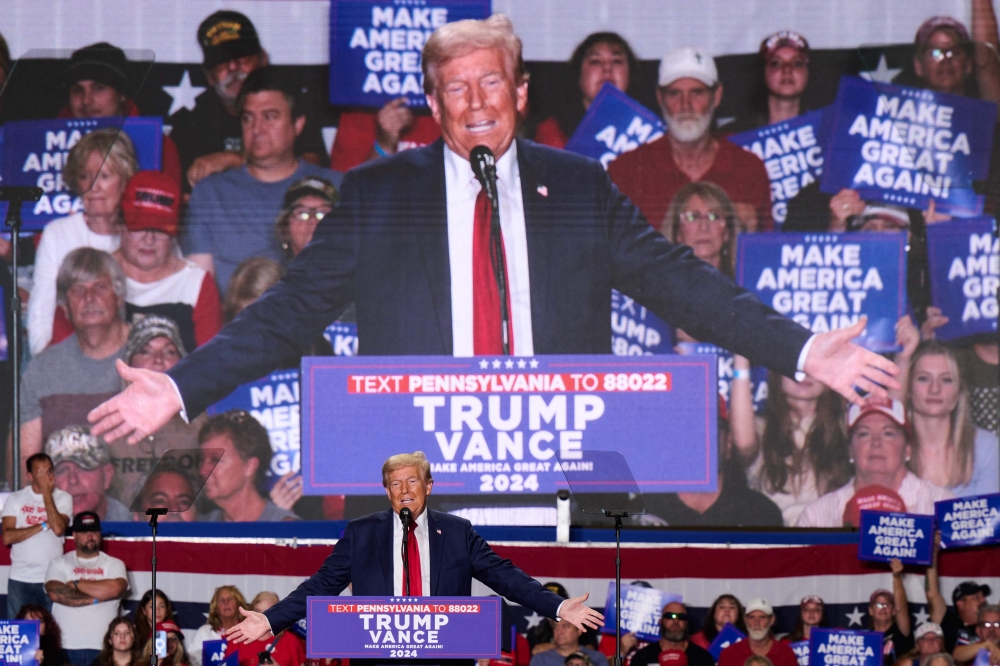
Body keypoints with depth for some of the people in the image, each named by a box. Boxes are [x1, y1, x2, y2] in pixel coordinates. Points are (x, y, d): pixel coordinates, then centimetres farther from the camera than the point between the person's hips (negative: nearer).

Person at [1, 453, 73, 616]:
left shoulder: (63, 498, 3)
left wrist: (46, 493, -10)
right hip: (20, 579, 1)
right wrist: (43, 526, -11)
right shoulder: (15, 499, 4)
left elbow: (58, 529, -15)